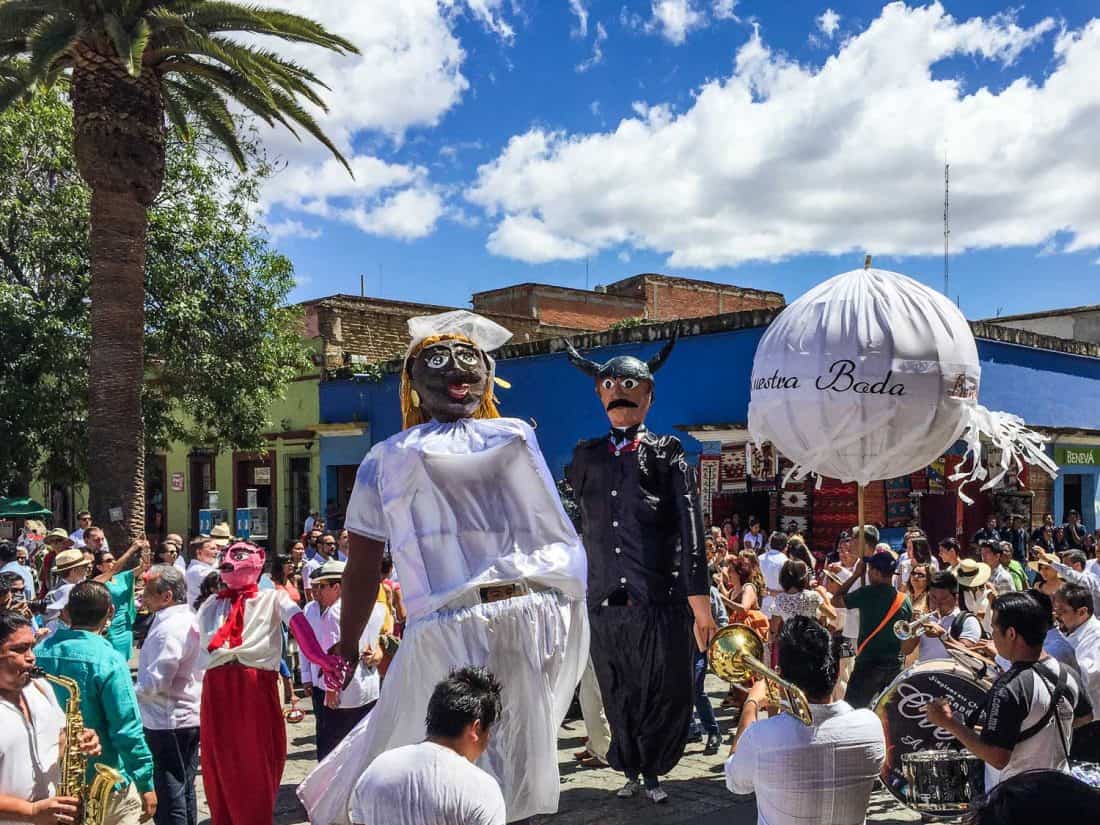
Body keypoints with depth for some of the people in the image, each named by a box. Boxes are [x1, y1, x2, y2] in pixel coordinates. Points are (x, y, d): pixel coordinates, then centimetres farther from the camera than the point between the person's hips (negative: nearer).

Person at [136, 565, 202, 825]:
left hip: (168, 721, -9)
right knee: (185, 788, 16)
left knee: (168, 794, -2)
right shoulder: (189, 619, 10)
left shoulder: (170, 628, -20)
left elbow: (156, 680, -23)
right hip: (188, 717, 9)